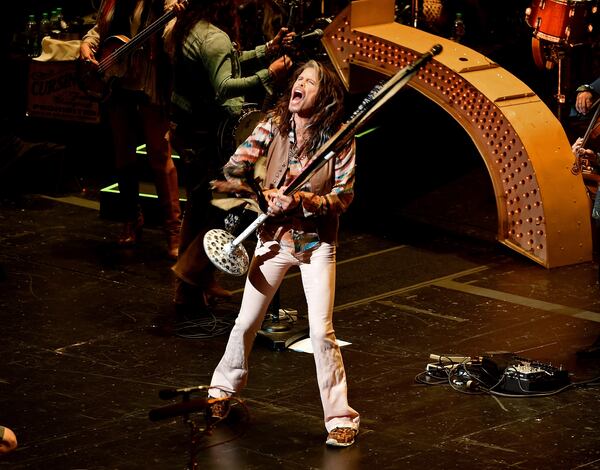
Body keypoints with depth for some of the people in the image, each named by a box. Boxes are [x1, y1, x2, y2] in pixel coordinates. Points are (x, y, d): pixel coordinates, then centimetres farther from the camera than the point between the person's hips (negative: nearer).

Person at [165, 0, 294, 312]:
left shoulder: (189, 27, 11)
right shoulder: (214, 37, -21)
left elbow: (227, 65, 19)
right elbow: (223, 87, -32)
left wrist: (269, 50, 13)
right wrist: (268, 76, -37)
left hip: (186, 128, 11)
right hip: (207, 133, -11)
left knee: (198, 208, 19)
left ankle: (200, 286, 27)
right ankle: (190, 277, 0)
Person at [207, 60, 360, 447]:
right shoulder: (275, 126, -6)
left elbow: (344, 197, -13)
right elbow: (233, 168, -7)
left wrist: (301, 200, -26)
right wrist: (237, 169, -29)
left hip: (316, 242, -3)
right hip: (274, 237, 3)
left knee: (322, 331, -10)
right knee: (246, 323, 10)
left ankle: (341, 418, 1)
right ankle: (223, 390, 34)